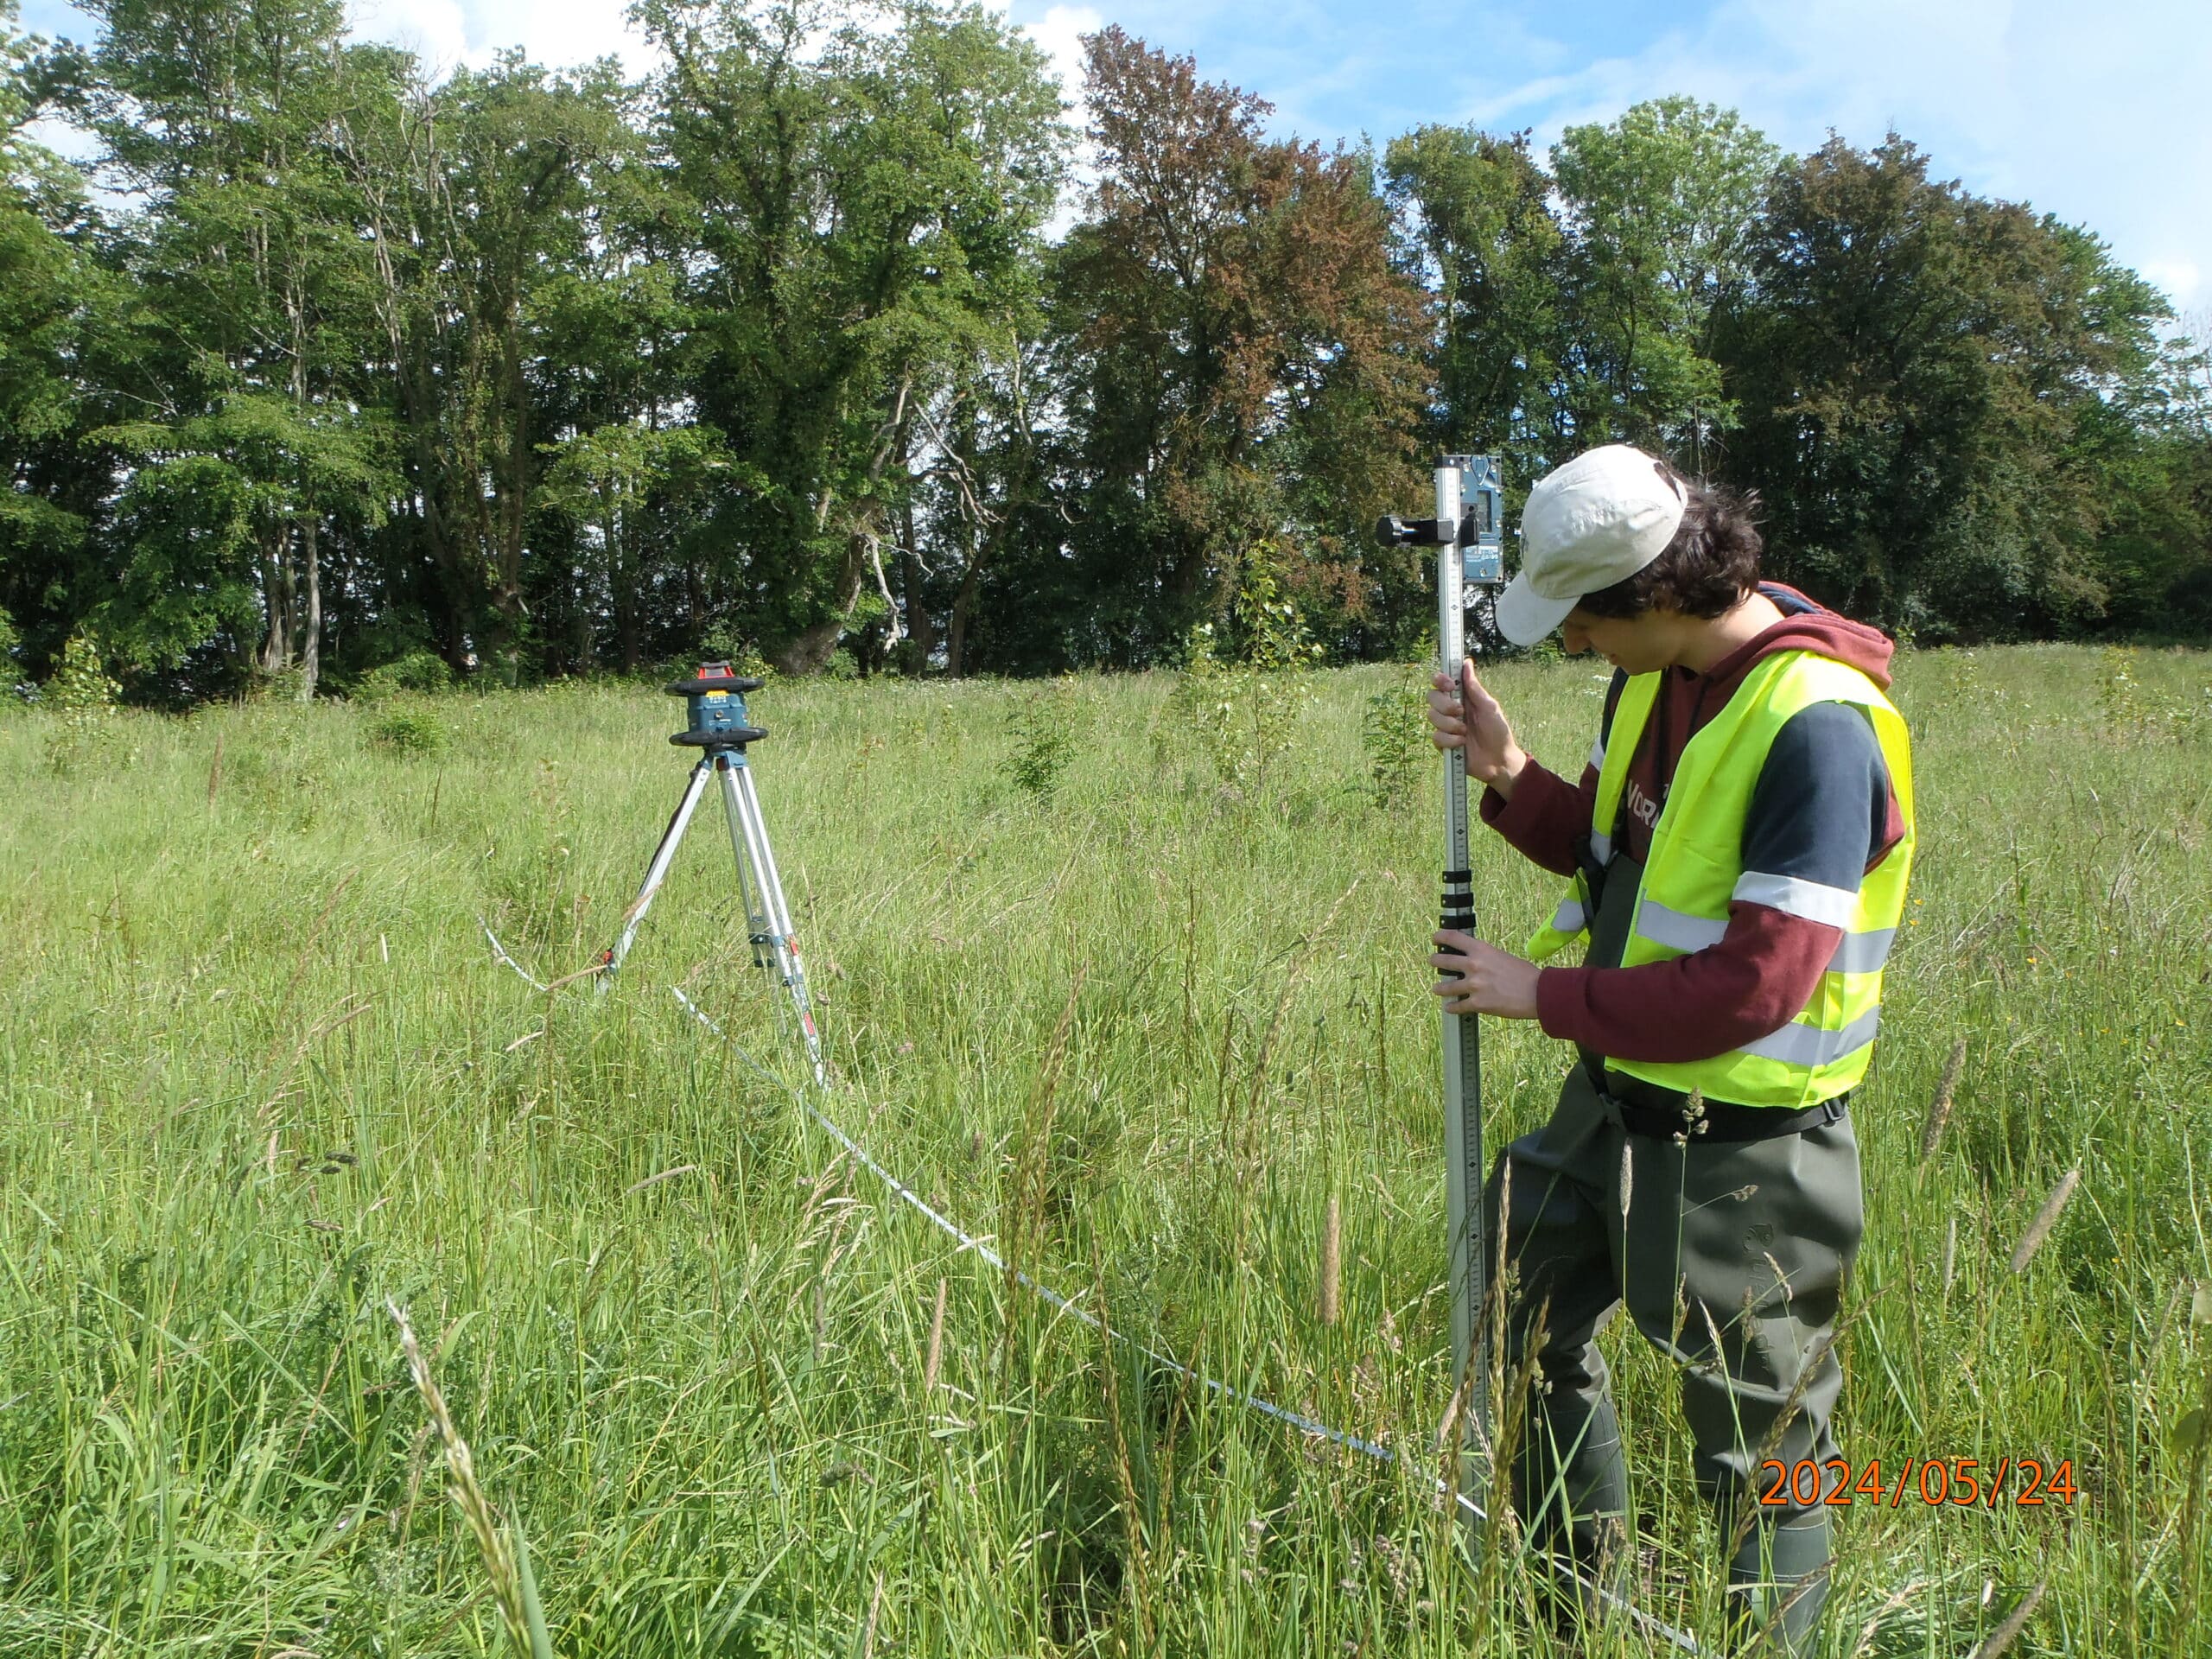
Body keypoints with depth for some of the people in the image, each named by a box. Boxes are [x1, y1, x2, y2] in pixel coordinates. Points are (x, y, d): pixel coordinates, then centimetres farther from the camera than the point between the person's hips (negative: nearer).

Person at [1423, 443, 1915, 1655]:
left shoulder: (1818, 725, -26)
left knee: (1759, 1453, 8)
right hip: (1615, 1094, 10)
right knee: (1529, 1323, 24)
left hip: (1739, 1147, -9)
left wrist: (1540, 996, -20)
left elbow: (1757, 985, -30)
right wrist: (1509, 778, -5)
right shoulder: (1655, 677, 1)